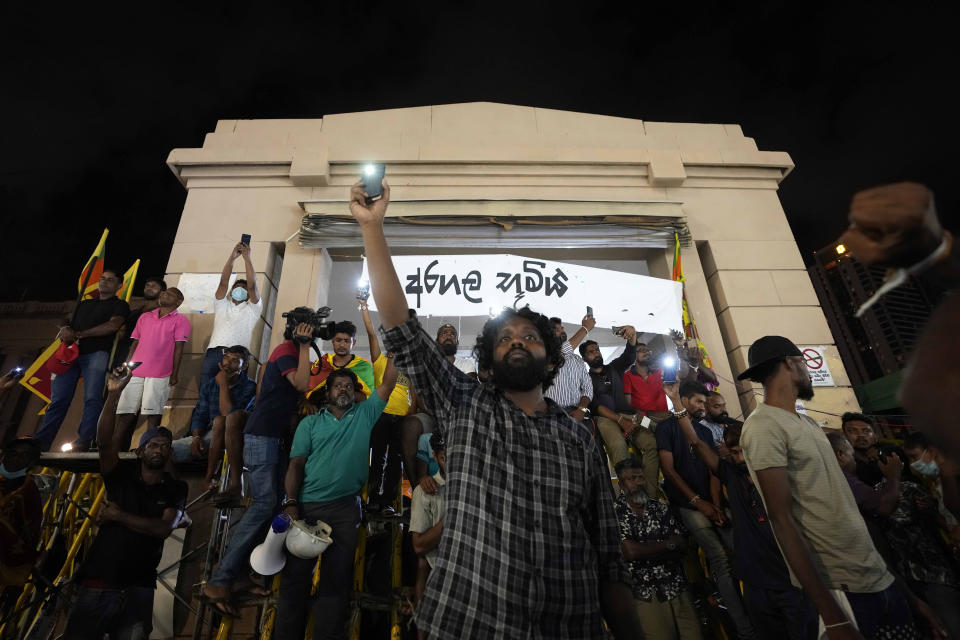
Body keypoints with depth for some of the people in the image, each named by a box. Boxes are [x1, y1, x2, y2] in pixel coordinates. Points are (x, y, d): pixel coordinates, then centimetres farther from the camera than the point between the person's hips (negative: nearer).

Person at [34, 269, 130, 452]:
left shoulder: (120, 305, 12)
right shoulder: (84, 304, 30)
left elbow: (113, 325, -7)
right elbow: (69, 327, 27)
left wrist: (80, 334, -10)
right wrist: (65, 332, 2)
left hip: (96, 353, -5)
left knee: (92, 398, -15)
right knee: (58, 399, -1)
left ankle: (83, 442, -18)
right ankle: (40, 443, -1)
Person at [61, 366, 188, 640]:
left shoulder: (176, 489, 4)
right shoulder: (122, 474, 3)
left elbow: (163, 528, -10)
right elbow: (105, 441, -13)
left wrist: (119, 516, -6)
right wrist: (113, 394, -25)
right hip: (98, 583, 0)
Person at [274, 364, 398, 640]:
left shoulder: (364, 414, 8)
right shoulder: (310, 423, 9)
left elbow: (388, 382, 2)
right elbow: (296, 464, 3)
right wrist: (290, 504, -8)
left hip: (346, 508, 0)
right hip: (307, 506, 0)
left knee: (337, 579, 7)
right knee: (295, 575, 7)